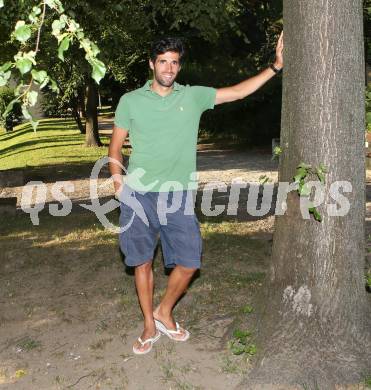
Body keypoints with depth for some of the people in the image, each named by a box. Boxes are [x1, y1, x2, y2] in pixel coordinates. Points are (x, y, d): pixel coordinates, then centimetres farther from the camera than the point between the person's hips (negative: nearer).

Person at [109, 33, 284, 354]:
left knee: (189, 262, 0)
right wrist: (119, 185, -4)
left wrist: (276, 66, 1)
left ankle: (164, 312, 27)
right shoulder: (130, 101, 3)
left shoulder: (193, 96, 6)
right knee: (143, 262, 8)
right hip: (138, 195, -1)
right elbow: (115, 147, 8)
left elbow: (238, 91, 6)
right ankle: (149, 326, 26)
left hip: (178, 195, 1)